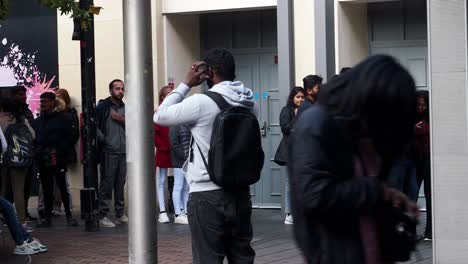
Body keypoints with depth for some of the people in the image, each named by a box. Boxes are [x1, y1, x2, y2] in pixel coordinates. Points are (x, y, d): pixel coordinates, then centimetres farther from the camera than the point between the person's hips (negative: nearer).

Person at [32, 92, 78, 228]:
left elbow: (69, 137, -4)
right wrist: (37, 152, -1)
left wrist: (58, 151, -14)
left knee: (64, 188, -5)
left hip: (59, 160, -4)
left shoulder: (63, 118, 1)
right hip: (42, 161, 4)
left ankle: (69, 216, 2)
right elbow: (33, 140, 17)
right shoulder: (37, 121, 16)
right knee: (47, 190, 7)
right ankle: (47, 217, 11)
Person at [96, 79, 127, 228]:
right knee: (107, 183, -5)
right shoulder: (103, 106, -3)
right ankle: (103, 216, -2)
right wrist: (104, 140, -13)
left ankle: (120, 213, 18)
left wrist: (123, 120, -3)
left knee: (120, 183, 10)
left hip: (123, 151, 5)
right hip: (108, 152, -5)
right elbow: (94, 125, -11)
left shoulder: (125, 108, 15)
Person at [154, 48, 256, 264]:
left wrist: (186, 84, 2)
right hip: (240, 191, 6)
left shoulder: (202, 102, -14)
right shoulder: (248, 103, 4)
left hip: (208, 194, -6)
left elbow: (160, 116, -5)